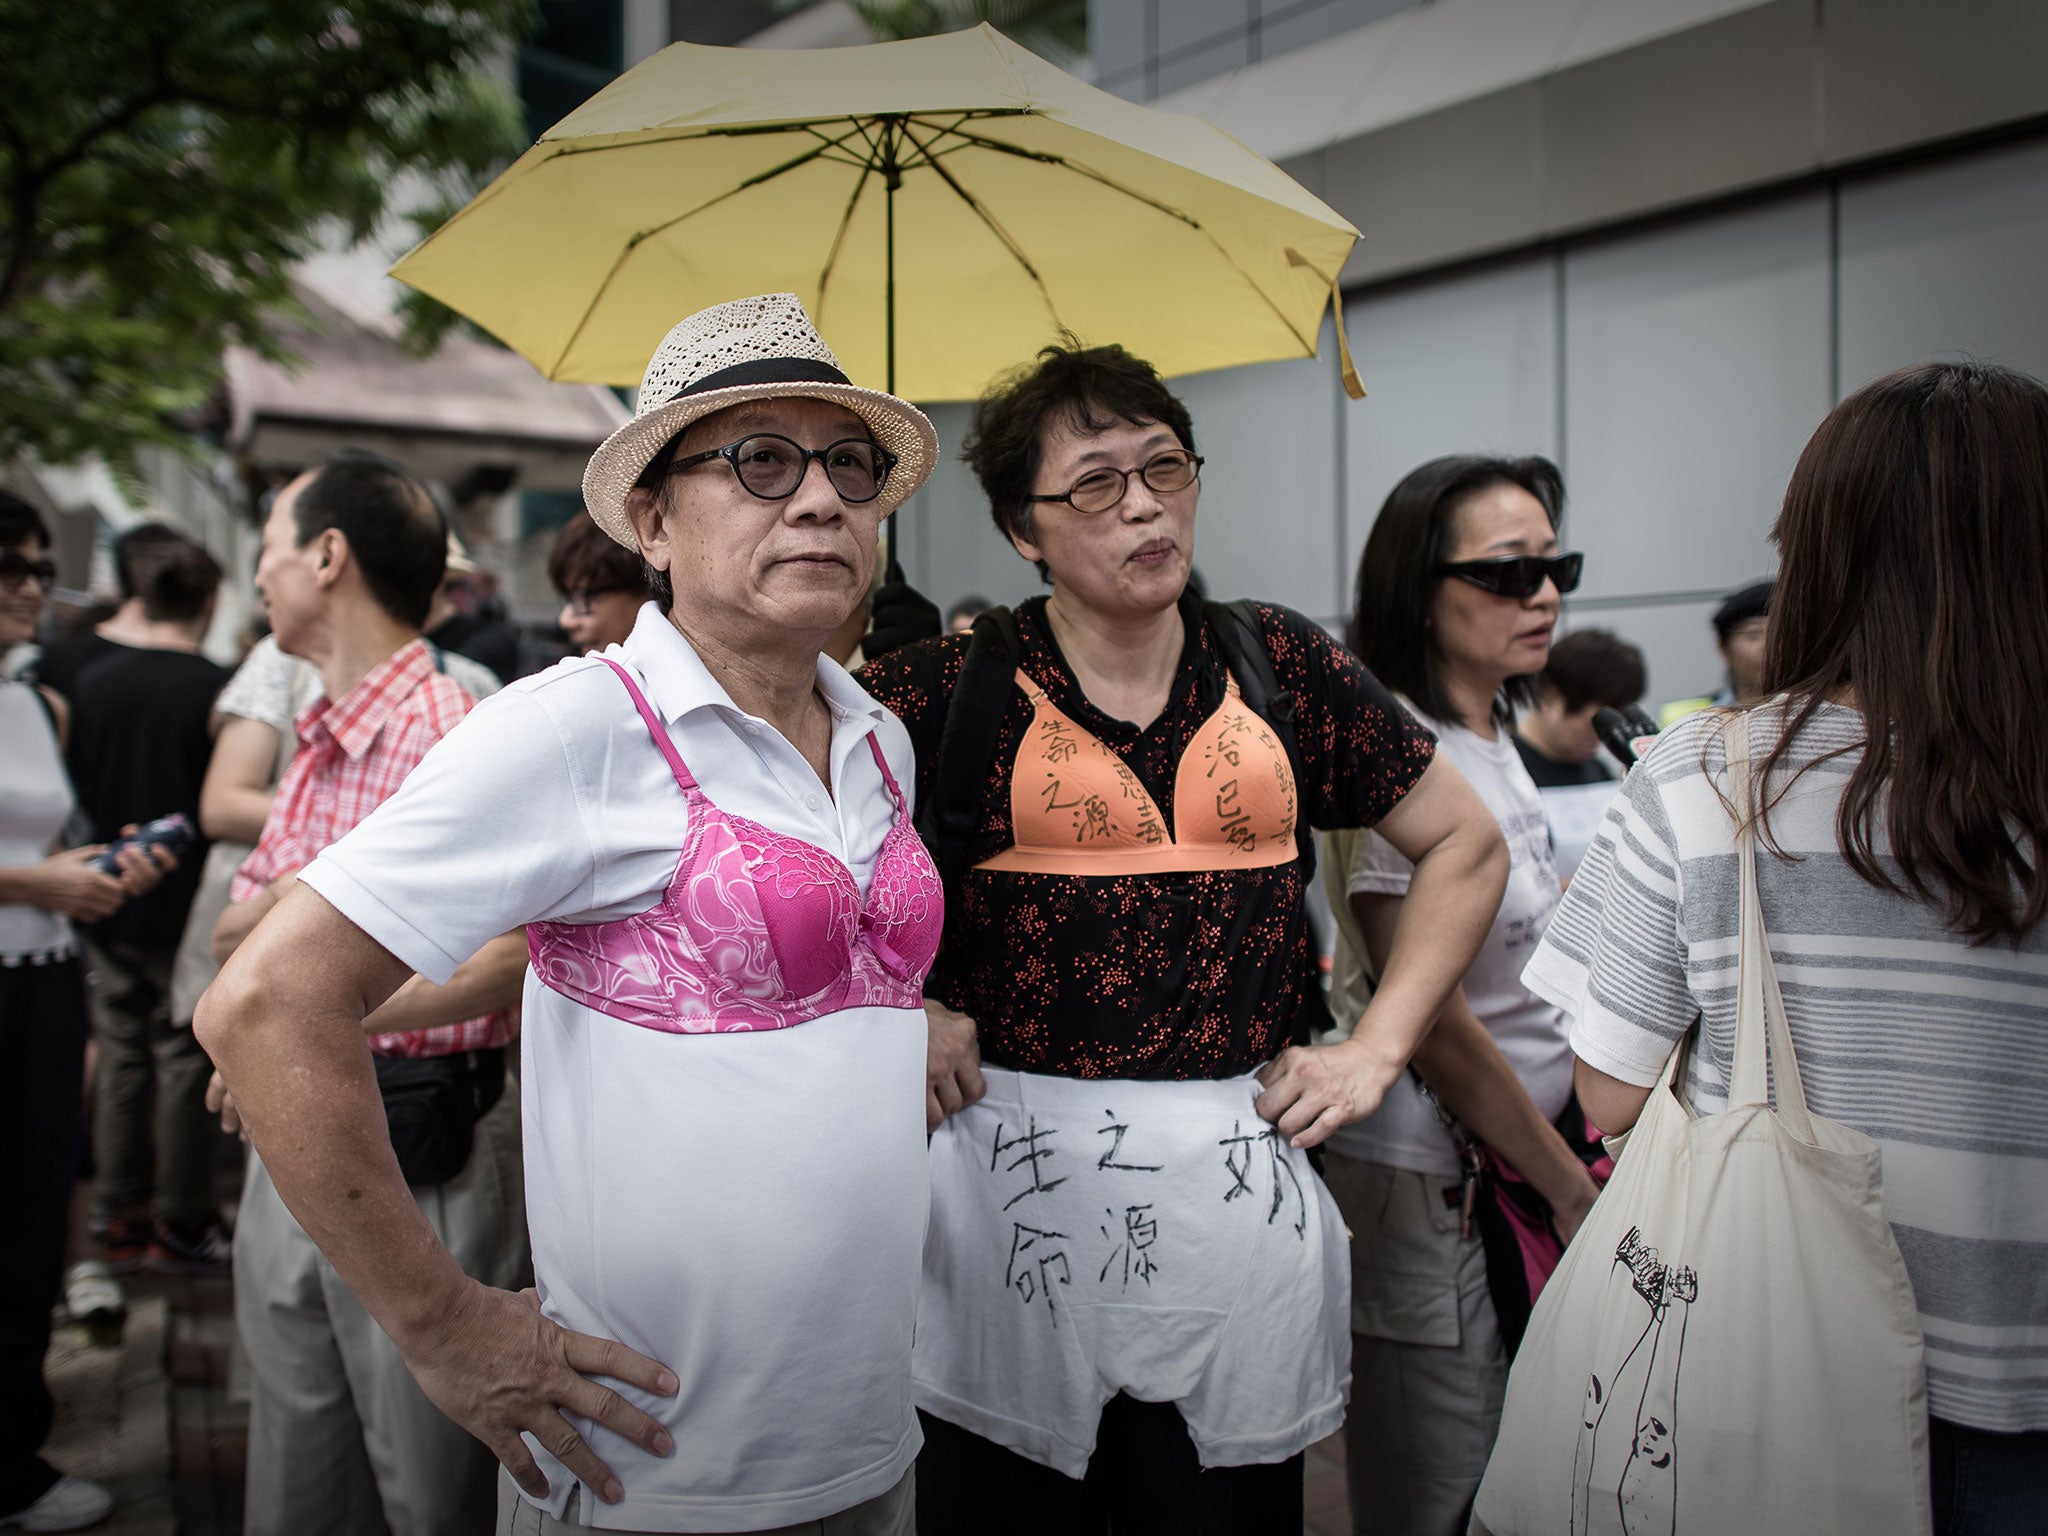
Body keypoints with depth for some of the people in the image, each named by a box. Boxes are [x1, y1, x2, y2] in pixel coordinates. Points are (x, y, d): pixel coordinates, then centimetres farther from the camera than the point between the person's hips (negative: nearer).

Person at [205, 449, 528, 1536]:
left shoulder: (456, 736, -16)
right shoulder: (313, 745, 14)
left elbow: (504, 958, -27)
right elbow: (234, 936, 16)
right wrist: (282, 903, -6)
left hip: (417, 1155, -8)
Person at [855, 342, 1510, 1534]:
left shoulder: (1280, 665, 4)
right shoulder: (954, 690, -3)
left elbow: (1468, 848, 11)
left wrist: (1377, 1052, 5)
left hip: (1243, 1191, 2)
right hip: (1017, 1184, -2)